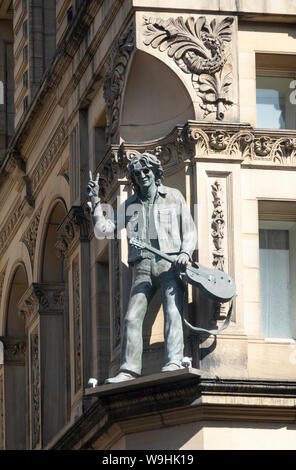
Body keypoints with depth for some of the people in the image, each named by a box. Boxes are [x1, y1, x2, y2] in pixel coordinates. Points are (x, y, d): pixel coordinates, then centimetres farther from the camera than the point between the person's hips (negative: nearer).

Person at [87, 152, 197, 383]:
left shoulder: (174, 197, 13)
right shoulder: (129, 205, 19)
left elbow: (189, 231, 11)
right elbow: (103, 230, 16)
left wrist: (185, 253, -7)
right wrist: (95, 202, 8)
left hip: (169, 263, -3)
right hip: (143, 266, 3)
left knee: (172, 312, -19)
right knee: (132, 317, -9)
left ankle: (174, 362, -29)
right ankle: (129, 370, -11)